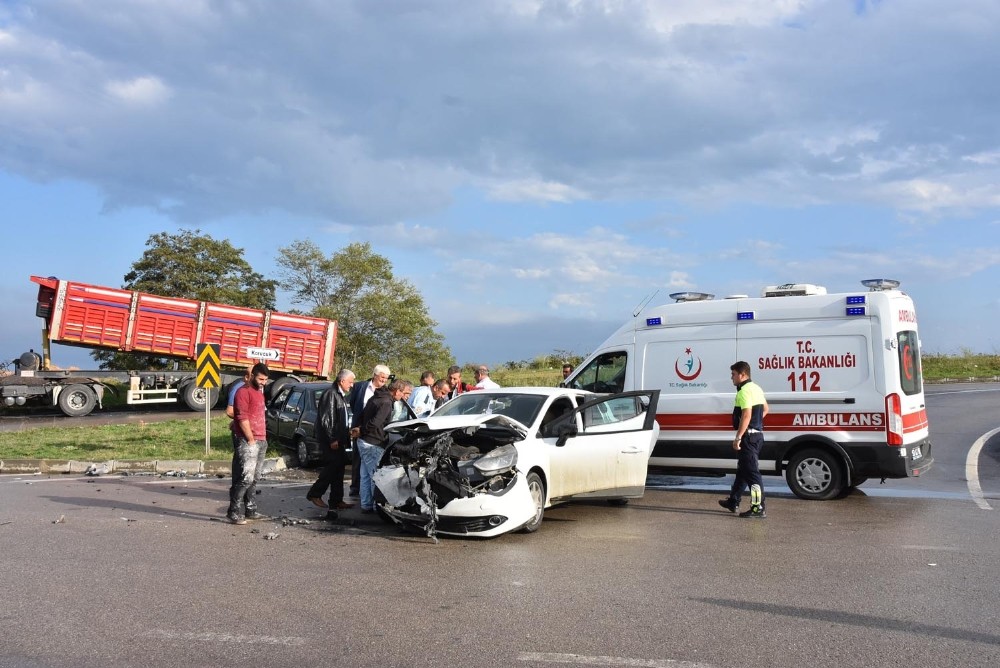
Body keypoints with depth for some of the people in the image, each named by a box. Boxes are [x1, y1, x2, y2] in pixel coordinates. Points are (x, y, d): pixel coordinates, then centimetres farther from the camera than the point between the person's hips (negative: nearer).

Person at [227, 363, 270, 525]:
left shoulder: (259, 392, 18)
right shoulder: (243, 392, -10)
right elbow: (243, 419, -15)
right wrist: (251, 440, -13)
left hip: (261, 441, 9)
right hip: (248, 442, -9)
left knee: (254, 479, 11)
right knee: (246, 478, -11)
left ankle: (251, 510, 16)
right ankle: (234, 512, -6)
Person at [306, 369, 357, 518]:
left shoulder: (342, 396, 17)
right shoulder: (331, 395, -13)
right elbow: (326, 419, -19)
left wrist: (346, 437, 14)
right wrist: (332, 439, -20)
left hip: (339, 439, 10)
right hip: (330, 440, -10)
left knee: (338, 467, 10)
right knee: (334, 466, -12)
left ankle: (336, 501, 16)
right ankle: (315, 494, 0)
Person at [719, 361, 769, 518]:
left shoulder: (744, 391, -17)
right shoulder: (756, 388, 15)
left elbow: (746, 415, -26)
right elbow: (765, 409, 27)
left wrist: (738, 437, -25)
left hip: (749, 436, -11)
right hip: (758, 433, 11)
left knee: (752, 472, -7)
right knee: (742, 469, 18)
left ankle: (758, 508, -4)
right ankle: (733, 502, 28)